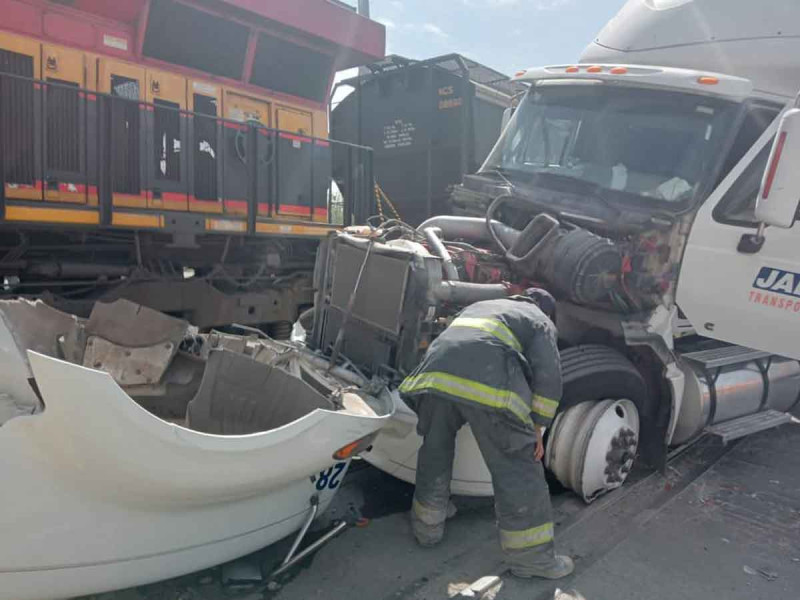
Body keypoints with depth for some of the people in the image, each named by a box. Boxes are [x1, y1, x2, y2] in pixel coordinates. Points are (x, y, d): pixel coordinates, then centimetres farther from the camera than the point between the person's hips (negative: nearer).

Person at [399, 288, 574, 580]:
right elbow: (548, 376, 9)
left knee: (435, 452, 24)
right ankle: (532, 556, 15)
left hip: (435, 374, 6)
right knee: (517, 470, 7)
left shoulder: (479, 306, 40)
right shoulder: (540, 322, 23)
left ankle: (427, 526, 39)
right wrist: (536, 426, 13)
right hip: (487, 383, -5)